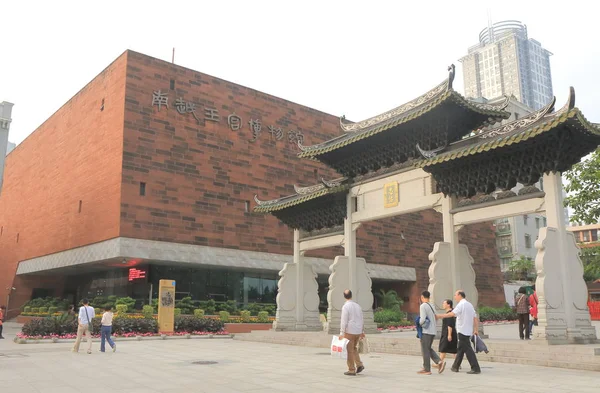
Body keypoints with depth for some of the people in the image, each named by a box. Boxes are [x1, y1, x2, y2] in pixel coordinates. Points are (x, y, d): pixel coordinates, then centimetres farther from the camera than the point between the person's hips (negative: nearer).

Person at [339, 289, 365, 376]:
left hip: (349, 331, -7)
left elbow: (344, 321, -17)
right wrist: (362, 332, 21)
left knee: (350, 351, 3)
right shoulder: (357, 305, 9)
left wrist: (342, 333, -16)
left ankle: (351, 370, 6)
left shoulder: (345, 306, -11)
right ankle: (359, 365, 9)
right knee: (354, 348, 22)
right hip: (358, 331, 7)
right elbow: (361, 320, 14)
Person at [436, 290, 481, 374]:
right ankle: (455, 367, 23)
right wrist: (475, 330, 17)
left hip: (463, 331, -9)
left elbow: (451, 314, -24)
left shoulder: (461, 304, -13)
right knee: (460, 349, 16)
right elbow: (475, 319, 15)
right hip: (468, 331, 9)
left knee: (468, 349, -7)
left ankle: (476, 368, -8)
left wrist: (439, 316, -19)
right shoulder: (470, 305, 16)